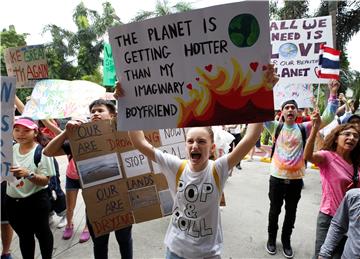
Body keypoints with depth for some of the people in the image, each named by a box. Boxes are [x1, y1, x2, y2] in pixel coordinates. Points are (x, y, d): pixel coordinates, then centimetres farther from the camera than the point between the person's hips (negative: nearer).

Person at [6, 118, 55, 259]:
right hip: (12, 201, 5)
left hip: (36, 201, -5)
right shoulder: (11, 149, 1)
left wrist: (28, 174, -33)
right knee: (23, 235, 20)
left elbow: (45, 181, -18)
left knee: (42, 233, 11)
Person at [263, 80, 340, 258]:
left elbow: (328, 117, -5)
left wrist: (332, 94, -14)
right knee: (275, 210, 15)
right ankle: (271, 238, 37)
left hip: (296, 179, 1)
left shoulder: (304, 128, -1)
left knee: (291, 212, 17)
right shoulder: (276, 127, -3)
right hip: (277, 178, -1)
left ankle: (286, 240, 39)